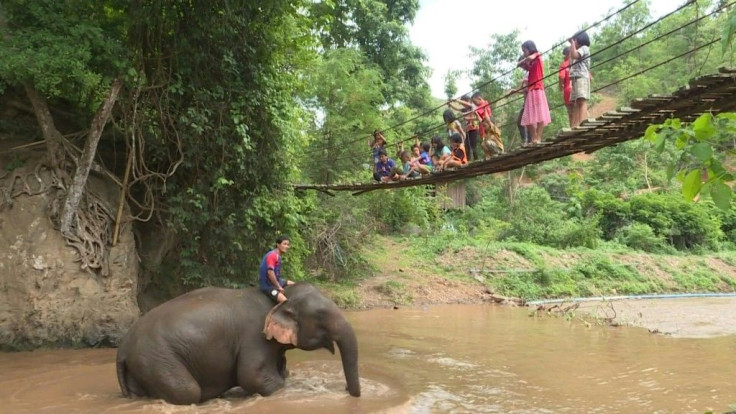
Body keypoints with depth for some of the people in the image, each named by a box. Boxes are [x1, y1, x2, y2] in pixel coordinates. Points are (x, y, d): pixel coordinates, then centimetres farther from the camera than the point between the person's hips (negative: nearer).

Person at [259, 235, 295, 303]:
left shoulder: (278, 256, 11)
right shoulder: (272, 255, -19)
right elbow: (270, 272, -28)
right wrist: (278, 287, -20)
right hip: (268, 286, -11)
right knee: (284, 300, -28)